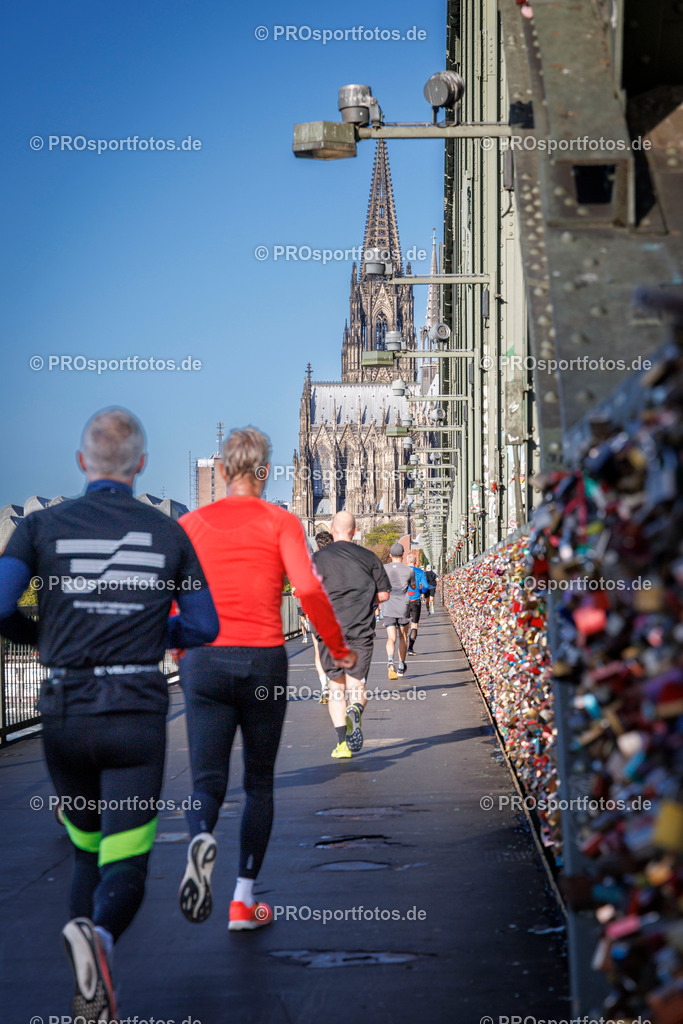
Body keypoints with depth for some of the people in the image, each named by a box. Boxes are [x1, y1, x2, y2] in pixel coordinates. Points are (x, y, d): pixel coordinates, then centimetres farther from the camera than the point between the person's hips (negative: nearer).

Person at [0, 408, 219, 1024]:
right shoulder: (169, 534, 2)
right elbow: (204, 627, 7)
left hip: (65, 713, 2)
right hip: (137, 713, -1)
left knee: (89, 850, 21)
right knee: (124, 869, -2)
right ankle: (97, 939, -38)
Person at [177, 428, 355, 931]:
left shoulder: (192, 522, 5)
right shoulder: (281, 522, 0)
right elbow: (309, 588, -14)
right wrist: (339, 648, -2)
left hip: (204, 661, 1)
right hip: (263, 660, -1)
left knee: (207, 780, 2)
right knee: (259, 782, 14)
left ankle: (201, 839, -33)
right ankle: (245, 901, 12)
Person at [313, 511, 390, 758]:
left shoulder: (320, 558, 1)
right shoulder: (368, 557, 6)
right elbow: (383, 594, 7)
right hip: (361, 630, 0)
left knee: (336, 687, 9)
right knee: (356, 685, 3)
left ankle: (342, 742, -2)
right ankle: (356, 710, -31)